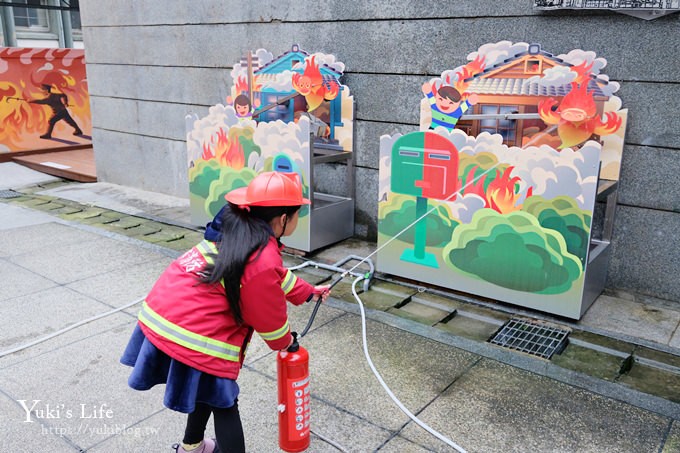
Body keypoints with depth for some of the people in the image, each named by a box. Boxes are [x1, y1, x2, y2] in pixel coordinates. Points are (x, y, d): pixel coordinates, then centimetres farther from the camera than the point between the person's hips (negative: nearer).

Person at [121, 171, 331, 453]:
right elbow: (269, 319, -6)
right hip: (193, 332, -9)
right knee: (223, 403, 8)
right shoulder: (262, 261, -22)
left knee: (207, 388, 29)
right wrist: (284, 342, 16)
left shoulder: (236, 226, 5)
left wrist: (308, 292, 33)